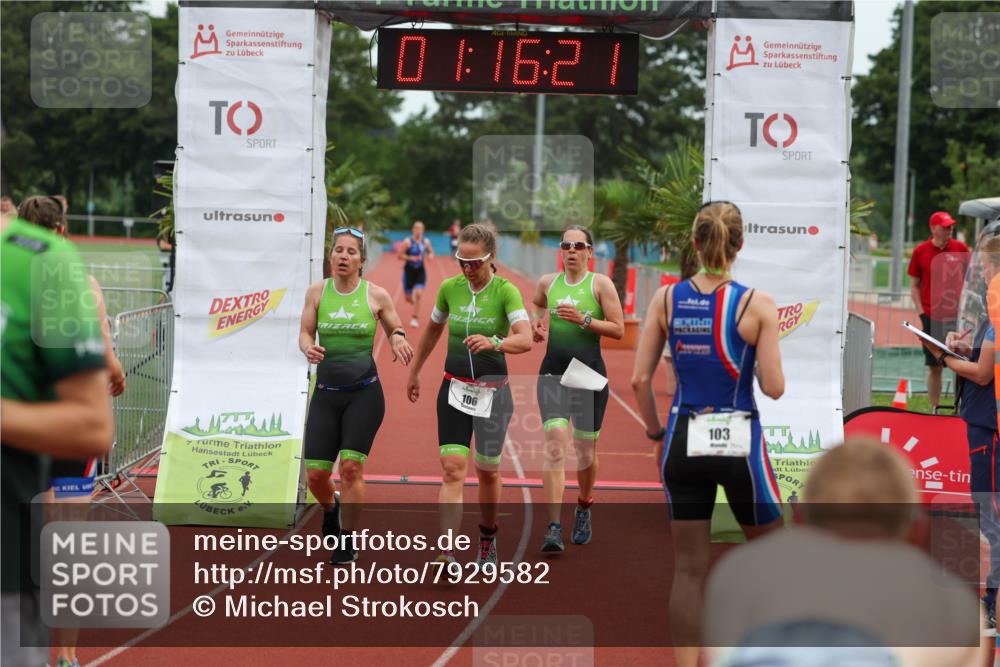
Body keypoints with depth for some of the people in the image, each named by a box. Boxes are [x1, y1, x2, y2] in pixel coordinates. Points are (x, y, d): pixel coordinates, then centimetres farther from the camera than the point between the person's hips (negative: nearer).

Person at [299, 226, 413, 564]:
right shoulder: (317, 292, 3)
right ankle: (330, 508, 34)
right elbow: (305, 333, 7)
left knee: (351, 466, -12)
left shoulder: (376, 295, -1)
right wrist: (308, 349, -17)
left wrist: (398, 340, -11)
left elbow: (395, 330, 12)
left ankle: (348, 542, 4)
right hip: (326, 392, 2)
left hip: (364, 392, -2)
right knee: (315, 472, -2)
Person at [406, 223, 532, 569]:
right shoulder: (449, 288, 0)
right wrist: (414, 371, 25)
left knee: (487, 472, 11)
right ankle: (447, 556, -18)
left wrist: (493, 342, -44)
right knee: (453, 469, -11)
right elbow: (433, 330, 18)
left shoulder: (506, 291, -12)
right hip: (454, 389, 2)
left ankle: (488, 539, 37)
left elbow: (525, 339, -26)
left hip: (492, 392, -2)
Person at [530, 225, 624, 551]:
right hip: (553, 371, 1)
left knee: (586, 450, 10)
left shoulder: (600, 283, -3)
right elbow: (536, 305, 31)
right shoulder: (547, 282, 7)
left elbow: (618, 329, -7)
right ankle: (554, 527, -20)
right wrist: (536, 325, 12)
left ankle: (584, 509, 38)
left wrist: (583, 319, -17)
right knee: (555, 442, -15)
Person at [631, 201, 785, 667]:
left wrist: (657, 435, 13)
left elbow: (638, 379, -1)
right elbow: (773, 387, -8)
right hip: (738, 440, -2)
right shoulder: (757, 305, -8)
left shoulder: (667, 298, -1)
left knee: (689, 568, 8)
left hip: (684, 440, 2)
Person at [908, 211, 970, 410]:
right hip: (932, 317, 0)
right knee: (934, 367, 3)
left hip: (958, 317, 0)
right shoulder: (920, 251, 2)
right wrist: (922, 314, -2)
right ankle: (934, 409, 10)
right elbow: (915, 285, 7)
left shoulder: (961, 248, 4)